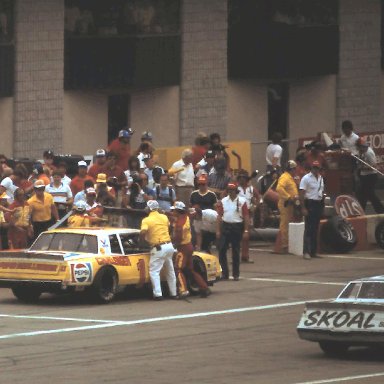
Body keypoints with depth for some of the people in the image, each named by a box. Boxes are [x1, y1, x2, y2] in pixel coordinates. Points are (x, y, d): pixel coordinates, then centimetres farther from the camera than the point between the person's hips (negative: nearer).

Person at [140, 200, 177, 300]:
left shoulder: (146, 220, -9)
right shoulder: (164, 217, 8)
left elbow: (143, 232, -23)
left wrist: (143, 240, -3)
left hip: (158, 248, -6)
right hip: (169, 246, 6)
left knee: (154, 271, -2)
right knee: (170, 271, 17)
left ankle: (158, 294, -12)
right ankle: (173, 293, 23)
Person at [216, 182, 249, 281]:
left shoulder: (242, 201, -1)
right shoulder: (223, 201, 7)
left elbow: (246, 217, -1)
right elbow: (219, 216, 7)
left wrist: (246, 231, -7)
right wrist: (218, 230, 2)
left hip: (237, 227, -2)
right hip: (225, 226, 2)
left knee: (236, 252, 5)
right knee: (222, 250, -4)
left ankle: (236, 274, 12)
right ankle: (224, 273, 3)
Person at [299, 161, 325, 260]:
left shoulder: (320, 178, 15)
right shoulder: (306, 178, -8)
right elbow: (302, 194, -13)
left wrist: (322, 204, 16)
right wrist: (303, 208, -19)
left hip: (319, 204, 7)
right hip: (310, 204, -7)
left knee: (315, 229, 11)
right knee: (308, 229, -11)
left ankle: (313, 251, 16)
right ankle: (306, 252, -14)